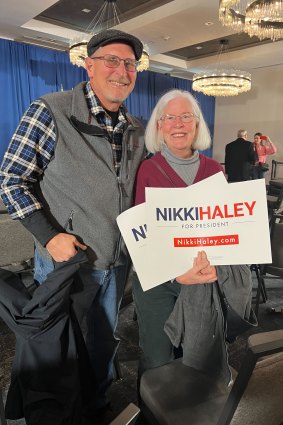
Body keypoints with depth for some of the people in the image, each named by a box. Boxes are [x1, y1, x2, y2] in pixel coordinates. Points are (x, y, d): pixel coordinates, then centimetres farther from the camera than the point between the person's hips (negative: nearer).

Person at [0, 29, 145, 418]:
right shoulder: (50, 112, -13)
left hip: (118, 261, 5)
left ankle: (99, 401, 53)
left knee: (106, 338, 24)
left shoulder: (136, 131, 4)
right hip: (66, 259, -5)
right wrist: (50, 236, -19)